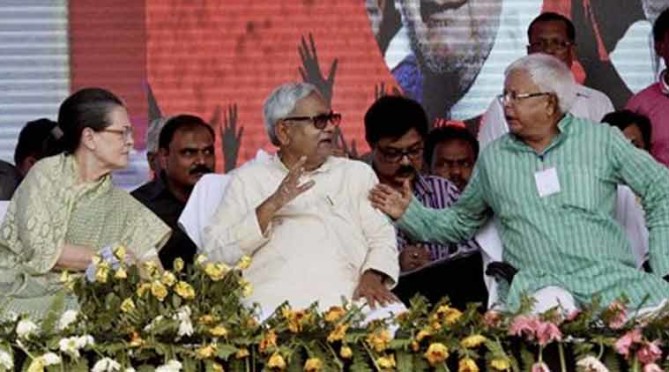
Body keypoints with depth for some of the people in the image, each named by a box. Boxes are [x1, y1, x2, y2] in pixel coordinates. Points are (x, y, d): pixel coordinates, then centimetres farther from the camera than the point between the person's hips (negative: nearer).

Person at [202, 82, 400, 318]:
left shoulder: (357, 174, 24)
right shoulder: (247, 179, 17)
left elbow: (382, 237, 14)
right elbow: (214, 253, 6)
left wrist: (373, 277, -8)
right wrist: (272, 206, -5)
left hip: (345, 299, 3)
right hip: (271, 304, -3)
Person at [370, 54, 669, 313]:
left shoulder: (600, 139, 11)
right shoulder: (493, 158, 18)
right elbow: (461, 221, 29)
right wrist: (408, 212, 14)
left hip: (612, 276, 0)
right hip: (538, 284, 0)